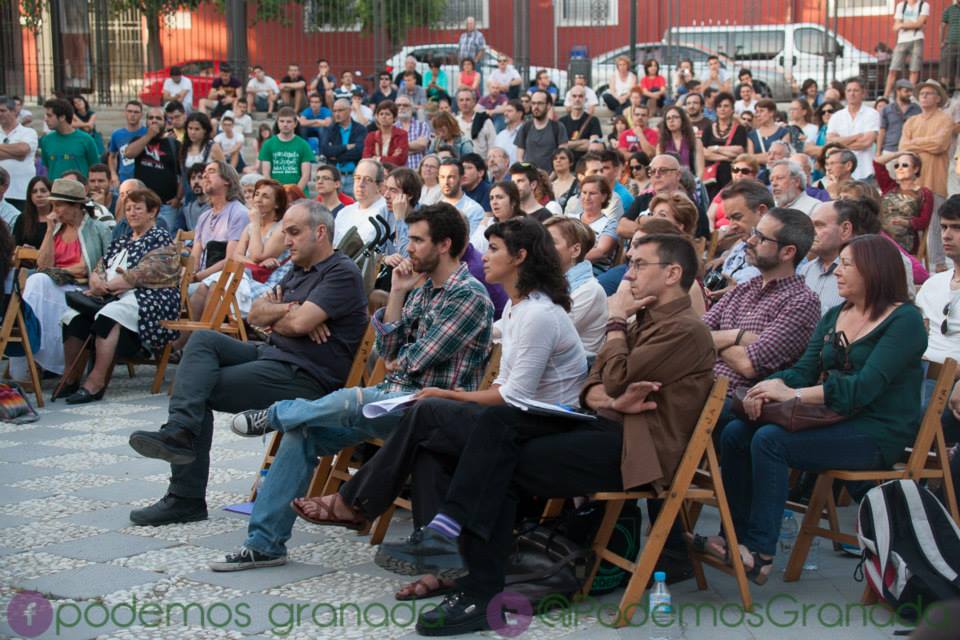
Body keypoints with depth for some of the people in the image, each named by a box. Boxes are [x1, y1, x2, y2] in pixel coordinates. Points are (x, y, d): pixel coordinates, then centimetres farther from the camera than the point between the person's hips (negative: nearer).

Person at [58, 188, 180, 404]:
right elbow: (100, 267, 18)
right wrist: (97, 281, -7)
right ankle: (70, 378, -18)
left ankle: (96, 382, -41)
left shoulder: (160, 240, 2)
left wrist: (106, 285, -13)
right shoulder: (122, 241, 27)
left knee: (109, 314, -37)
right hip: (113, 297, 8)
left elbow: (143, 274, -11)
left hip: (148, 299, -7)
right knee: (74, 315, -18)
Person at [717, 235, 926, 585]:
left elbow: (865, 386, -20)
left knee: (769, 439, -27)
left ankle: (760, 552, -24)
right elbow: (804, 370, 9)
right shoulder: (833, 317, 17)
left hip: (878, 435, -8)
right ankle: (736, 538, -11)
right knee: (735, 432, -12)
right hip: (836, 423, 8)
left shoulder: (904, 320, -8)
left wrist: (794, 395, -25)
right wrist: (769, 387, -14)